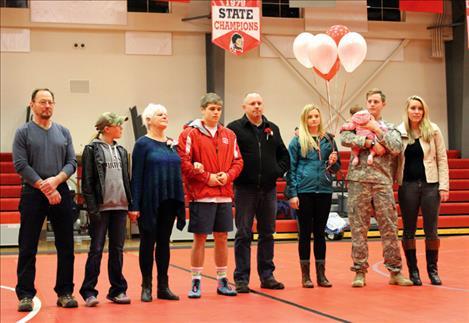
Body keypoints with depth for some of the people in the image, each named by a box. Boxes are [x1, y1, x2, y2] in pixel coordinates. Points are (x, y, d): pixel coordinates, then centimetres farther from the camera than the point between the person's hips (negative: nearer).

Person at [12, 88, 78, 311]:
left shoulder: (63, 132, 11)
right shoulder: (23, 132, 1)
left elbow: (72, 162, 7)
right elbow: (20, 165, -7)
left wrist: (56, 180, -12)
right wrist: (44, 187, -12)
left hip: (61, 192, 3)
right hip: (33, 193, -3)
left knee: (65, 247, 4)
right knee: (28, 249, -1)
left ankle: (65, 292, 13)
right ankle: (25, 295, 5)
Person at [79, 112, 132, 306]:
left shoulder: (121, 151, 14)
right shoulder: (92, 149, -3)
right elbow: (87, 182, -7)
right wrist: (92, 208, -14)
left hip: (120, 206, 5)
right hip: (101, 207, -5)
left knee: (117, 249, 8)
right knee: (96, 250, -2)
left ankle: (117, 290, 15)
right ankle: (89, 292, 4)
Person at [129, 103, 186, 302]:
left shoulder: (171, 144, 11)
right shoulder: (143, 144, -4)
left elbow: (177, 172, 14)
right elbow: (136, 175, -8)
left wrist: (180, 201, 9)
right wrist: (134, 205, -13)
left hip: (169, 201, 5)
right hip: (149, 202, -5)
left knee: (164, 242, 10)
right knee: (148, 243, 3)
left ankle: (163, 287, 16)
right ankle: (146, 287, 11)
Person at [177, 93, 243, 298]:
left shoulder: (229, 135, 12)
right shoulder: (190, 133, -3)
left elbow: (238, 161, 12)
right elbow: (183, 162, -10)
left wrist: (228, 175, -8)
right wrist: (207, 177, -13)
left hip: (225, 195, 4)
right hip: (201, 195, -4)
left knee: (222, 238, 9)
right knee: (200, 238, 0)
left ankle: (222, 281, 19)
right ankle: (196, 282, 9)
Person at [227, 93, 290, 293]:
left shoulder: (272, 129, 14)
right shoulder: (235, 128, -1)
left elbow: (284, 155, 20)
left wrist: (279, 171, 5)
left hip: (268, 188, 5)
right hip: (245, 189, -5)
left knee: (267, 234, 10)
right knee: (243, 235, -2)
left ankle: (267, 276, 19)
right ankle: (241, 278, 4)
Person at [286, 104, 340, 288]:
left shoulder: (328, 139, 10)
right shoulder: (297, 141, 1)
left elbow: (337, 167, 16)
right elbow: (291, 168, -2)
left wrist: (333, 163, -7)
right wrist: (292, 194, -8)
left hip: (324, 190, 3)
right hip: (304, 190, -3)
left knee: (320, 232, 8)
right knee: (305, 232, 3)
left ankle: (321, 274, 14)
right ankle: (305, 275, 9)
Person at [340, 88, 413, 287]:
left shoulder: (390, 128, 16)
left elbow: (396, 148, -2)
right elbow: (344, 139, -7)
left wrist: (377, 130, -3)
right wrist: (370, 143, -12)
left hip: (383, 182, 1)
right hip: (359, 181, -1)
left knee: (389, 227, 0)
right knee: (358, 228, 1)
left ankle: (395, 271, 7)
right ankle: (360, 271, 7)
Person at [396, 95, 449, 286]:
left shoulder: (433, 131, 1)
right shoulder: (398, 132, 2)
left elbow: (442, 159, 1)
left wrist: (444, 186, -4)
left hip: (430, 184, 0)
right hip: (407, 185, 1)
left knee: (431, 230, 2)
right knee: (408, 231, 5)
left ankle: (433, 270, 14)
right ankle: (413, 271, 13)